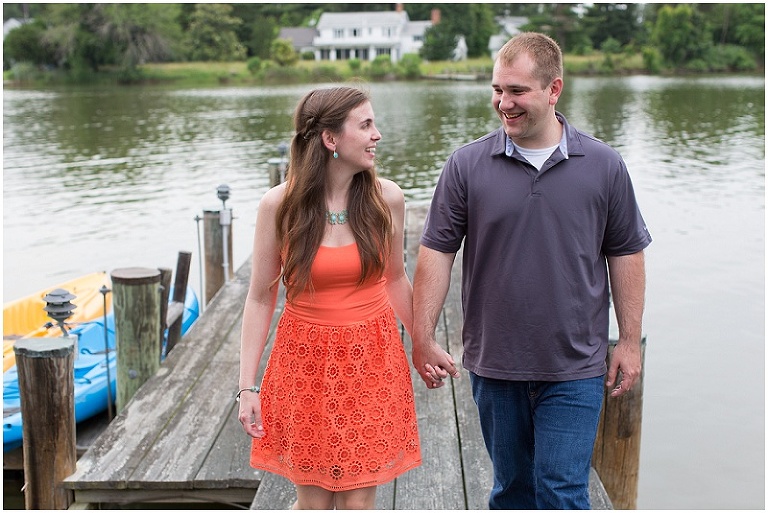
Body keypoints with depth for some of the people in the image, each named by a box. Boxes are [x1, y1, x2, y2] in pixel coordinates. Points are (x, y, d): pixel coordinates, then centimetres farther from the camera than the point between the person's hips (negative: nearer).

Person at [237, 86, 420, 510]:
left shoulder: (386, 198, -5)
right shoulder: (279, 205, -10)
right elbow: (260, 298, -3)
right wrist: (248, 386, -5)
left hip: (371, 361, 1)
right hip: (305, 362, -1)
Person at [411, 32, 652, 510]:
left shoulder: (604, 165, -2)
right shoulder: (467, 165, -4)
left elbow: (626, 255, 4)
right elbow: (437, 252, -3)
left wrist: (630, 342, 3)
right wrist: (423, 338, -6)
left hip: (574, 368, -1)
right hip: (494, 364, 1)